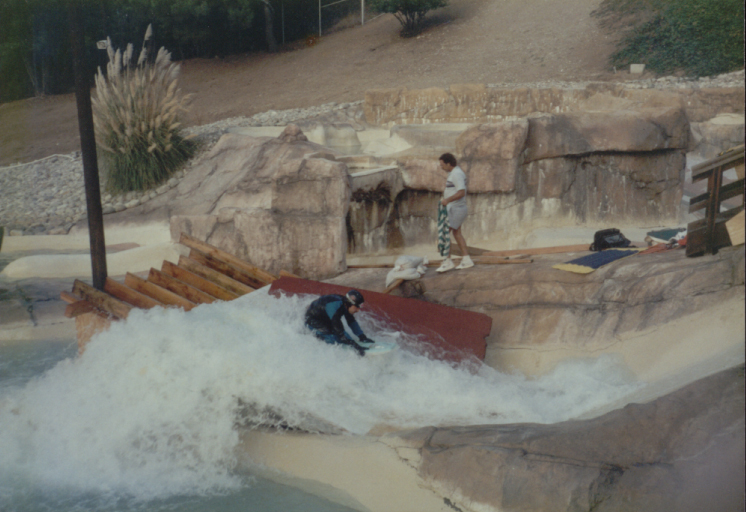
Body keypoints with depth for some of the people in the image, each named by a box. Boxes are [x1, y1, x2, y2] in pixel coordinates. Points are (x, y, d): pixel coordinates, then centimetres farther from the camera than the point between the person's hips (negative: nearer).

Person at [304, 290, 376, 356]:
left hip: (325, 319, 9)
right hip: (312, 320, -9)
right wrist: (353, 344, -41)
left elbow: (352, 322, 0)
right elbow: (338, 328, -39)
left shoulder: (345, 304, -11)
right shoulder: (334, 307, -38)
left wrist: (362, 336, -9)